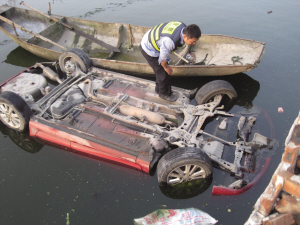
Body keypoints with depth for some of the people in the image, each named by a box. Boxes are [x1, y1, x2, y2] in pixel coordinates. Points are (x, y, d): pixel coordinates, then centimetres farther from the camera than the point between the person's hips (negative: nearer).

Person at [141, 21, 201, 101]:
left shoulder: (184, 28, -15)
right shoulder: (169, 42, -41)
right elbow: (163, 58, -24)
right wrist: (166, 67, -4)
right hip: (149, 51, -8)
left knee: (161, 71, 20)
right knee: (163, 73, 3)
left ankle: (159, 89, 43)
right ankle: (164, 94, 27)